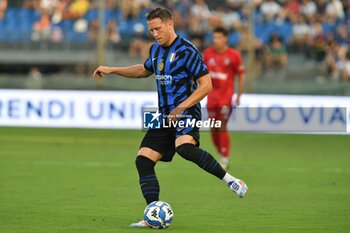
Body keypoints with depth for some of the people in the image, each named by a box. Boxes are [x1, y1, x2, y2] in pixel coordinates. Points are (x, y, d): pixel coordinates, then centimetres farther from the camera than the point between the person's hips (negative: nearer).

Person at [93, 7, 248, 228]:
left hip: (186, 113, -8)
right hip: (165, 116, 8)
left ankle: (230, 180, -26)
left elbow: (206, 85, -14)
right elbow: (145, 70, 34)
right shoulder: (156, 49, 12)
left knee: (184, 147, -37)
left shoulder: (186, 50, -12)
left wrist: (181, 108, -20)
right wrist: (112, 70, 29)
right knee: (143, 160, -4)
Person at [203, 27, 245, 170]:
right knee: (213, 130, 4)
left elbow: (241, 76, 0)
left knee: (222, 128, -10)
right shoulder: (208, 53, 5)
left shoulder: (234, 56, -6)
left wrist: (239, 96, -3)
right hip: (212, 96, 4)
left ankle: (224, 161, -3)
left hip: (226, 96, -4)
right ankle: (223, 156, 19)